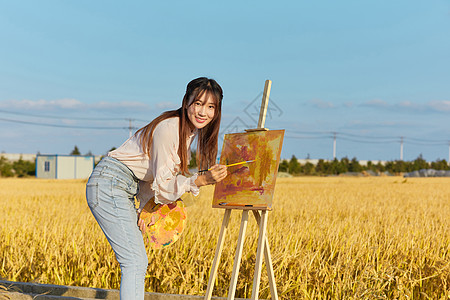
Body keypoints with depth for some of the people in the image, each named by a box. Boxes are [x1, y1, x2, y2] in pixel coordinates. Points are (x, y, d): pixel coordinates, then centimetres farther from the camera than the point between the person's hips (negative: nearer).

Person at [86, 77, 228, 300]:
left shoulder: (189, 130, 9)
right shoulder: (168, 130, -20)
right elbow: (162, 186, -18)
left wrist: (144, 208, 9)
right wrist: (200, 180, -30)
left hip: (121, 189, 10)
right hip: (109, 184, -10)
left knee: (137, 261, 12)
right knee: (135, 262, -14)